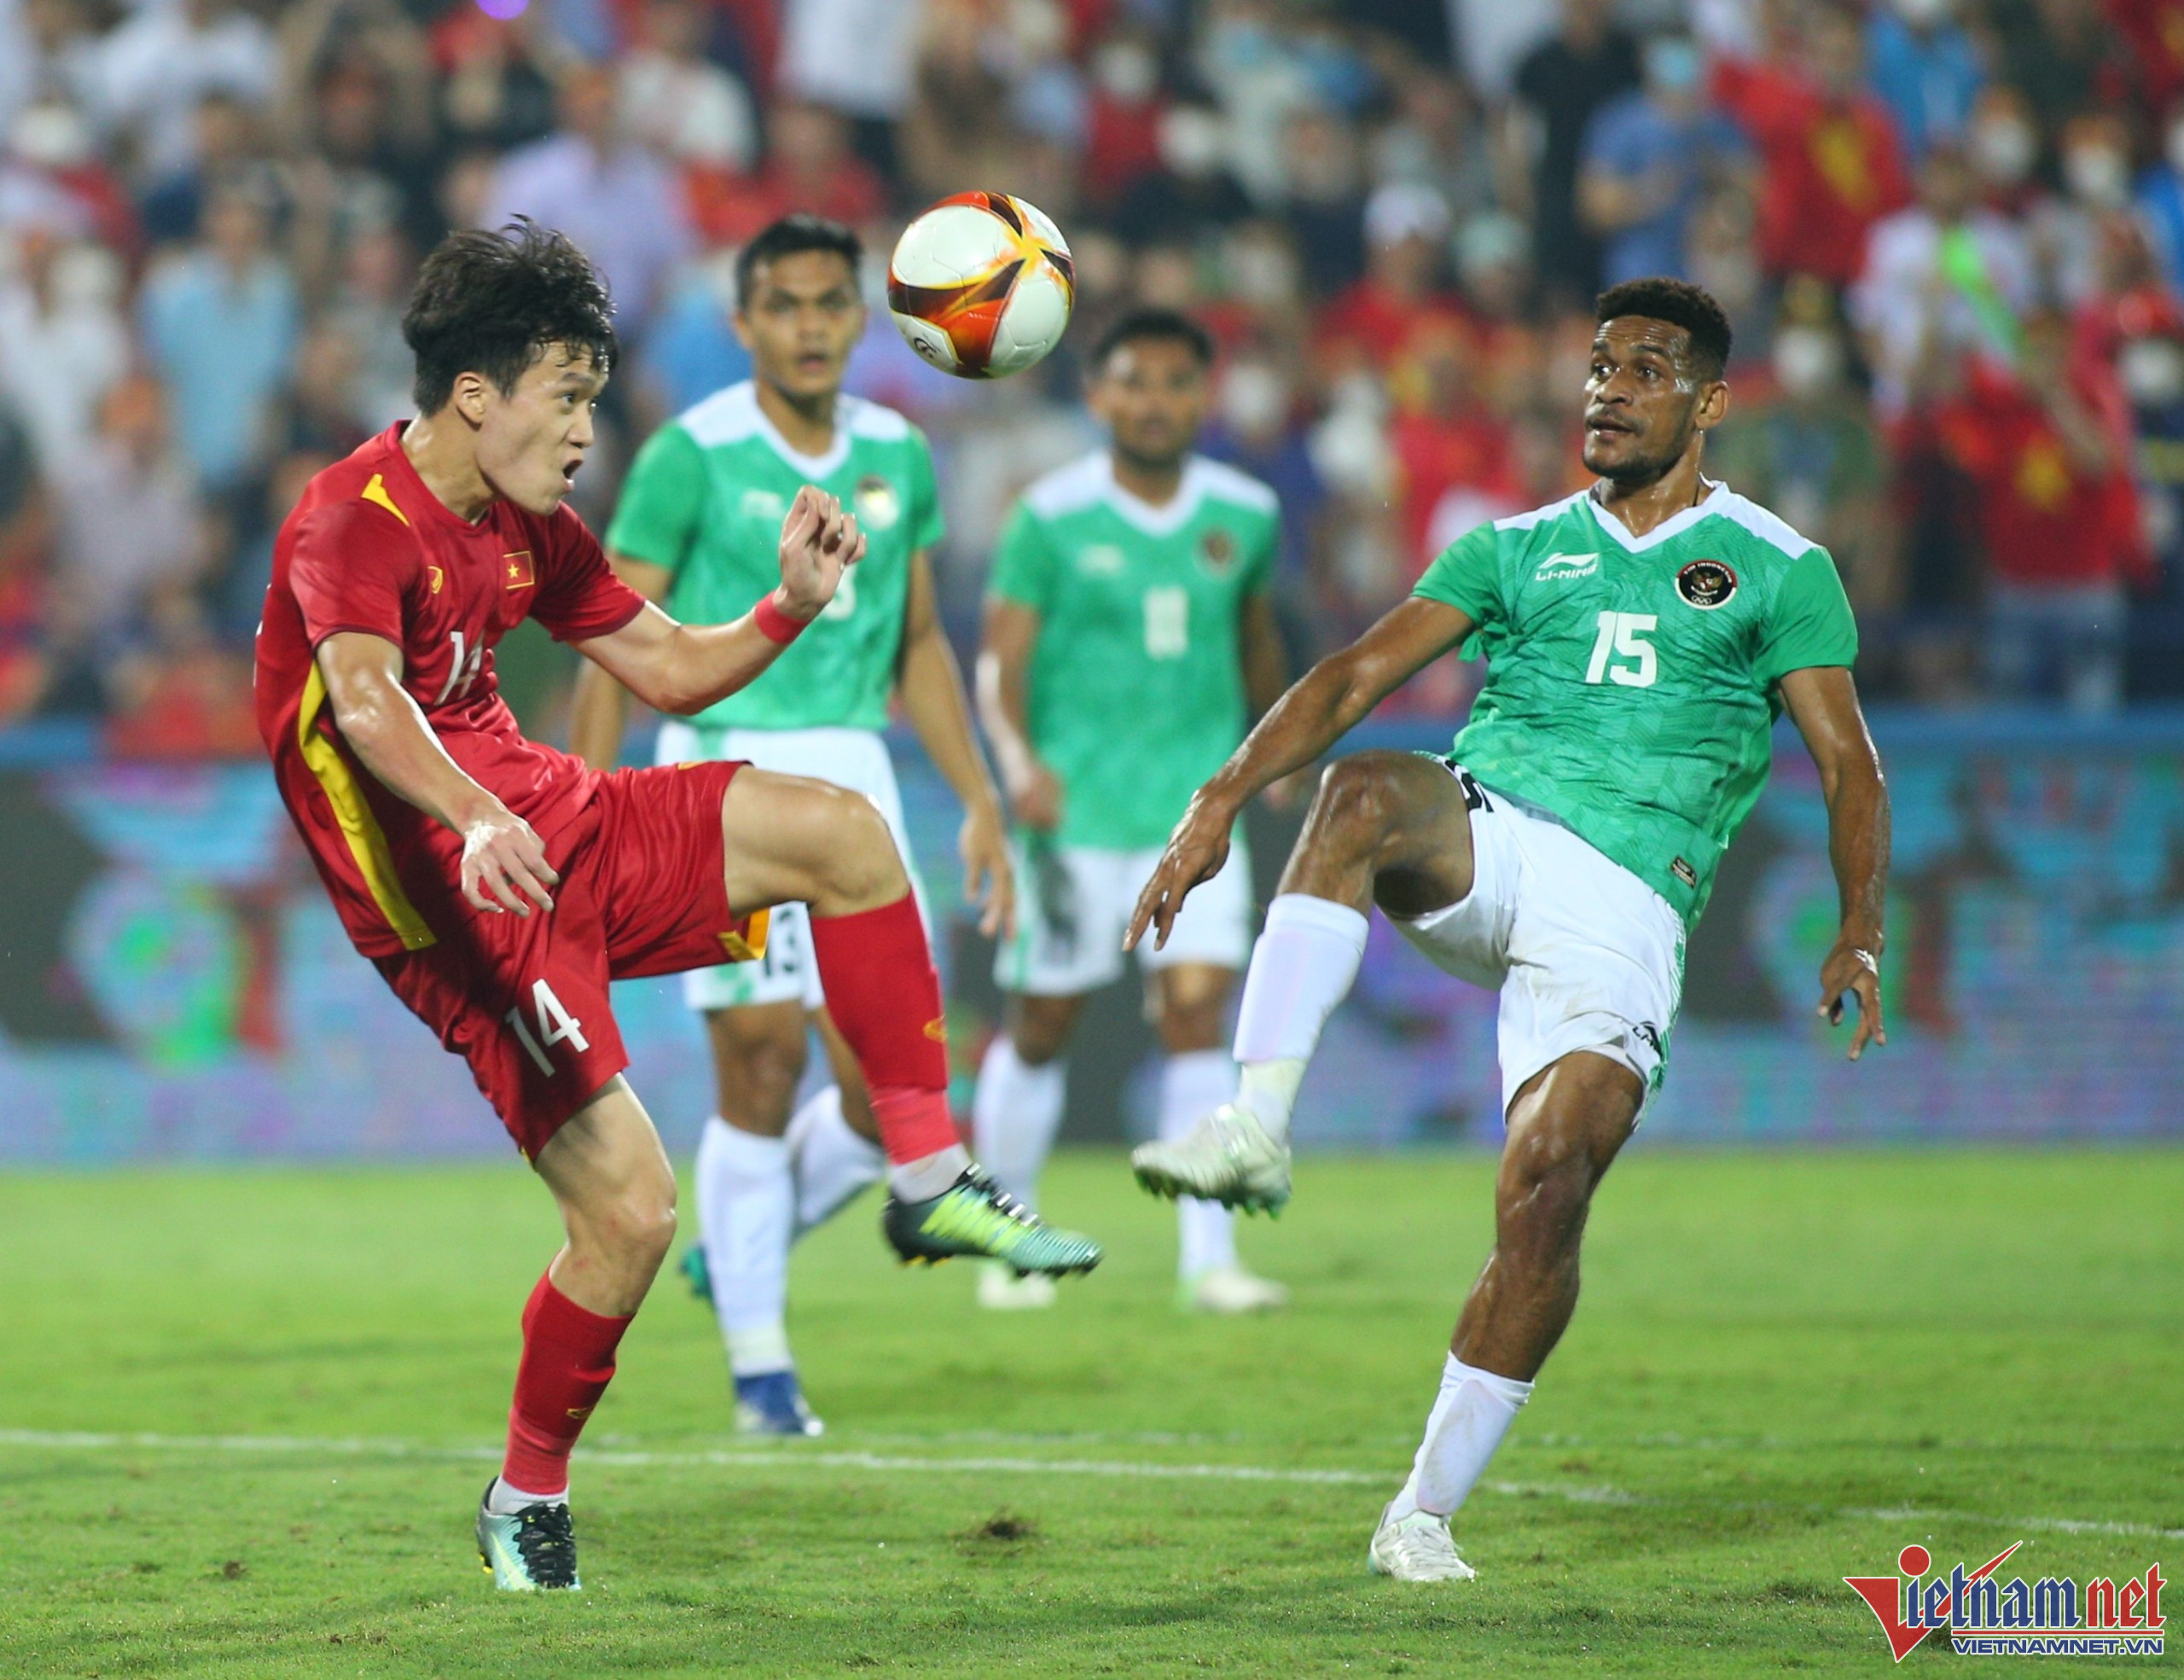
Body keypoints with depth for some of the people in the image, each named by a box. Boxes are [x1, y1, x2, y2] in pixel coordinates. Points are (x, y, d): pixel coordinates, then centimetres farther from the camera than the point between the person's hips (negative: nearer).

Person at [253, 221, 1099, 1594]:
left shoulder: (524, 527, 11)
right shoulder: (353, 525, -18)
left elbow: (672, 669, 19)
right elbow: (363, 701, -37)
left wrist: (794, 605, 0)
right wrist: (476, 824, -56)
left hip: (557, 831, 8)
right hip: (460, 902, -8)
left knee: (837, 830, -2)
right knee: (631, 1211, -13)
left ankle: (931, 1182, 1)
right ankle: (526, 1504, 8)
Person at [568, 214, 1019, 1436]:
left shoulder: (898, 456, 9)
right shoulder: (693, 456, -6)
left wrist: (981, 803, 14)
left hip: (854, 773, 5)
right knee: (763, 1062, -8)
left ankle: (741, 1246, 24)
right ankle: (759, 1363, 4)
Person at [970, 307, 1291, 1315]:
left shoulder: (1245, 516, 3)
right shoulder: (1051, 520, -7)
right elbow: (1000, 663, -10)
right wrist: (1018, 761, -27)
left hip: (1197, 811, 2)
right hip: (1073, 815, -2)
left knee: (1196, 1013, -11)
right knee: (1040, 1028, 6)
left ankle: (1208, 1259, -10)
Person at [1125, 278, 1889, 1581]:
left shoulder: (1779, 571, 13)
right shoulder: (1522, 550, 19)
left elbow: (1849, 762, 7)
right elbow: (1360, 674, 9)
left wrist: (1860, 928, -9)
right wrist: (1224, 801, -5)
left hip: (1625, 906, -2)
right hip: (1485, 842, 2)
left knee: (1551, 1179, -20)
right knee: (1365, 791, -34)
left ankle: (1427, 1510, -9)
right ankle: (1258, 1126, -42)